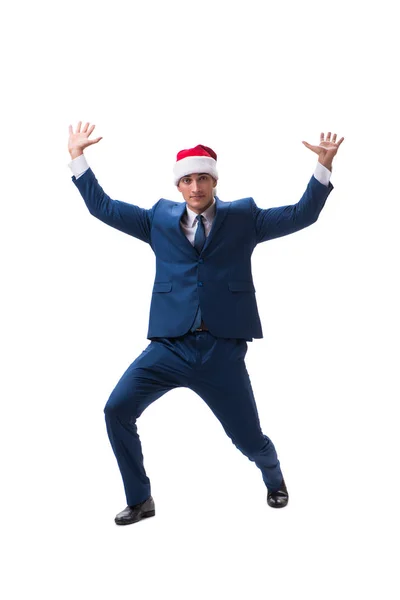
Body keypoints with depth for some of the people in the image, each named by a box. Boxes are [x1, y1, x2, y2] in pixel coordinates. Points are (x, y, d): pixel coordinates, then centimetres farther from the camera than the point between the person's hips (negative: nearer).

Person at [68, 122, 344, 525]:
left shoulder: (243, 217, 7)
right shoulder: (160, 219, 10)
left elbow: (301, 215, 2)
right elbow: (103, 207, 12)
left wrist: (324, 164, -9)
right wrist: (78, 157, 7)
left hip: (222, 350, -2)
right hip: (169, 346, 2)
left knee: (249, 438, 4)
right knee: (117, 410, -11)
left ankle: (274, 479, 43)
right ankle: (140, 500, 10)